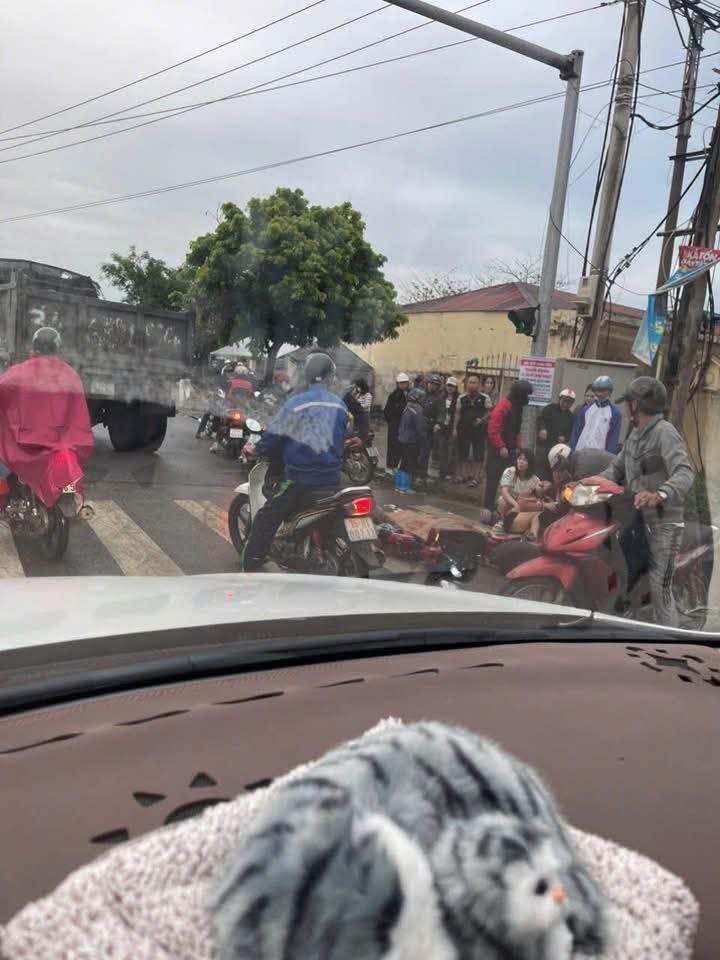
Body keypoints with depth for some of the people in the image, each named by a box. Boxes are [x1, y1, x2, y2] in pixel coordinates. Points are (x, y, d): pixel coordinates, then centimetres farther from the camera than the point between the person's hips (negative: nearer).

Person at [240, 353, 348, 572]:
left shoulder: (297, 402, -9)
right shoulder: (340, 406, 8)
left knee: (264, 522, 3)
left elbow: (274, 437, -6)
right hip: (331, 481, 6)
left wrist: (256, 449, 13)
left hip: (300, 480, -5)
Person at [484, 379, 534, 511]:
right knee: (494, 477, -5)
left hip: (509, 449, 9)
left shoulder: (517, 407, 12)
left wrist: (517, 445, 10)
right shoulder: (503, 406, -17)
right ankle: (489, 506, 0)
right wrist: (501, 447, -23)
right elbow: (493, 429, -22)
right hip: (498, 449, -9)